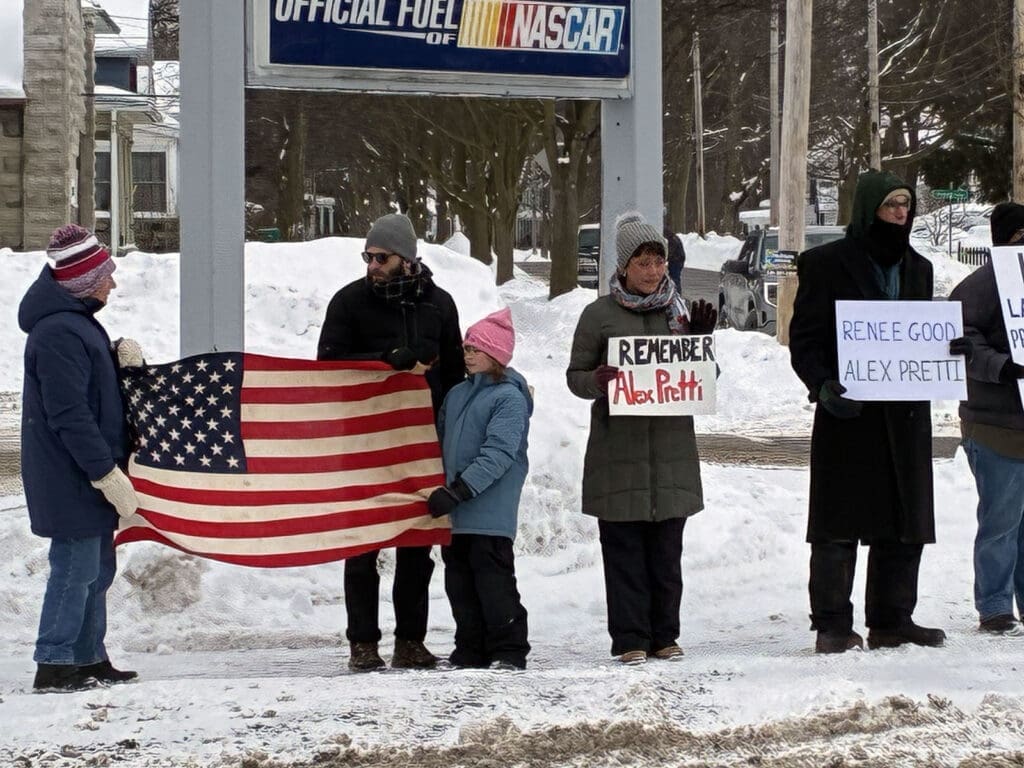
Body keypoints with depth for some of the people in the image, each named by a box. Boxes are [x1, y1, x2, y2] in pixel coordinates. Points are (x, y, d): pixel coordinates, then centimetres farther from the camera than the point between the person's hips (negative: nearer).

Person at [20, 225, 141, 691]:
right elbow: (69, 417, -23)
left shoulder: (75, 321, 14)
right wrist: (108, 473, -21)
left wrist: (120, 358, 4)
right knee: (76, 568, -6)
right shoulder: (58, 333, -20)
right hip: (71, 478, -10)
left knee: (97, 567, 15)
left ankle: (89, 659, 23)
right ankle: (55, 665, -1)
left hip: (86, 476, 10)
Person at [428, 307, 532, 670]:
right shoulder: (457, 395, 16)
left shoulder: (509, 398, -9)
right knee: (458, 580, 9)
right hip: (454, 513, 8)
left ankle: (509, 650, -1)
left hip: (491, 513, -8)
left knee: (493, 579, -7)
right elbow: (441, 444, 25)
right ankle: (471, 650, 17)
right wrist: (438, 488, 15)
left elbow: (498, 454, -19)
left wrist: (459, 490, -24)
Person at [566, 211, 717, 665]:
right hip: (618, 450, -2)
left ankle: (664, 635, 15)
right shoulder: (600, 315, 1)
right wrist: (599, 381, -16)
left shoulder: (680, 311, 9)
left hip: (672, 446, 3)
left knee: (667, 549, 6)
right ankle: (630, 639, 4)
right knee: (624, 548, -1)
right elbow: (575, 376, 5)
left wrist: (701, 340, -2)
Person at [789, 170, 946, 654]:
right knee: (839, 525, -3)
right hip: (847, 412, -6)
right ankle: (832, 625, 3)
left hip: (905, 415, 6)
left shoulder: (917, 268, 16)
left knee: (905, 523, 7)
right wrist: (823, 386, -21)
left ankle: (892, 621, 16)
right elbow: (804, 338, -5)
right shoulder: (826, 265, -2)